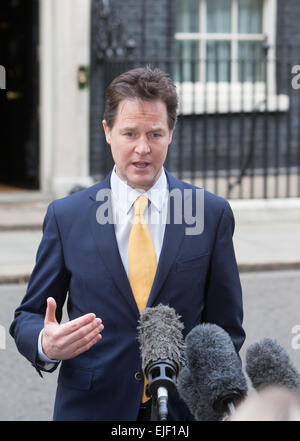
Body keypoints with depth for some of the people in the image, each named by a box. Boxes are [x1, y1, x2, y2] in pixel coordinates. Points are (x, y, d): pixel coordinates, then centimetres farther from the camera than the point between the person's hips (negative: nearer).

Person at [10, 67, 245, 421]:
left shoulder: (212, 214, -1)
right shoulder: (65, 216, -1)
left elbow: (226, 328, 3)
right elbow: (27, 318, 1)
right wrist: (46, 344, -21)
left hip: (185, 408, 0)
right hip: (89, 407, 0)